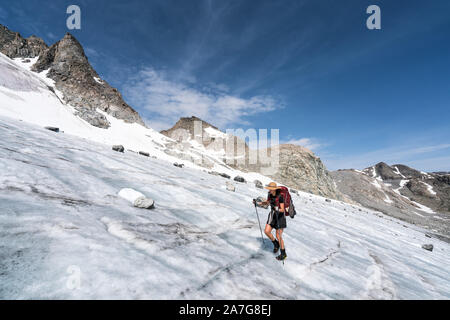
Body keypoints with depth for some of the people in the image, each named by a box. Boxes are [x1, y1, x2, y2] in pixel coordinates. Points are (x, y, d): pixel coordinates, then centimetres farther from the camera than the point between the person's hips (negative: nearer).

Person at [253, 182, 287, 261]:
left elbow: (282, 210, -22)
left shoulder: (280, 196, -25)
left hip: (280, 216, -6)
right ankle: (276, 244, 24)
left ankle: (283, 254, 22)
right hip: (272, 215, 6)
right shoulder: (269, 194, -5)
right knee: (266, 231, -4)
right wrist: (258, 203, 1)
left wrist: (277, 209, -42)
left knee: (278, 237, -1)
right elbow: (267, 203, 12)